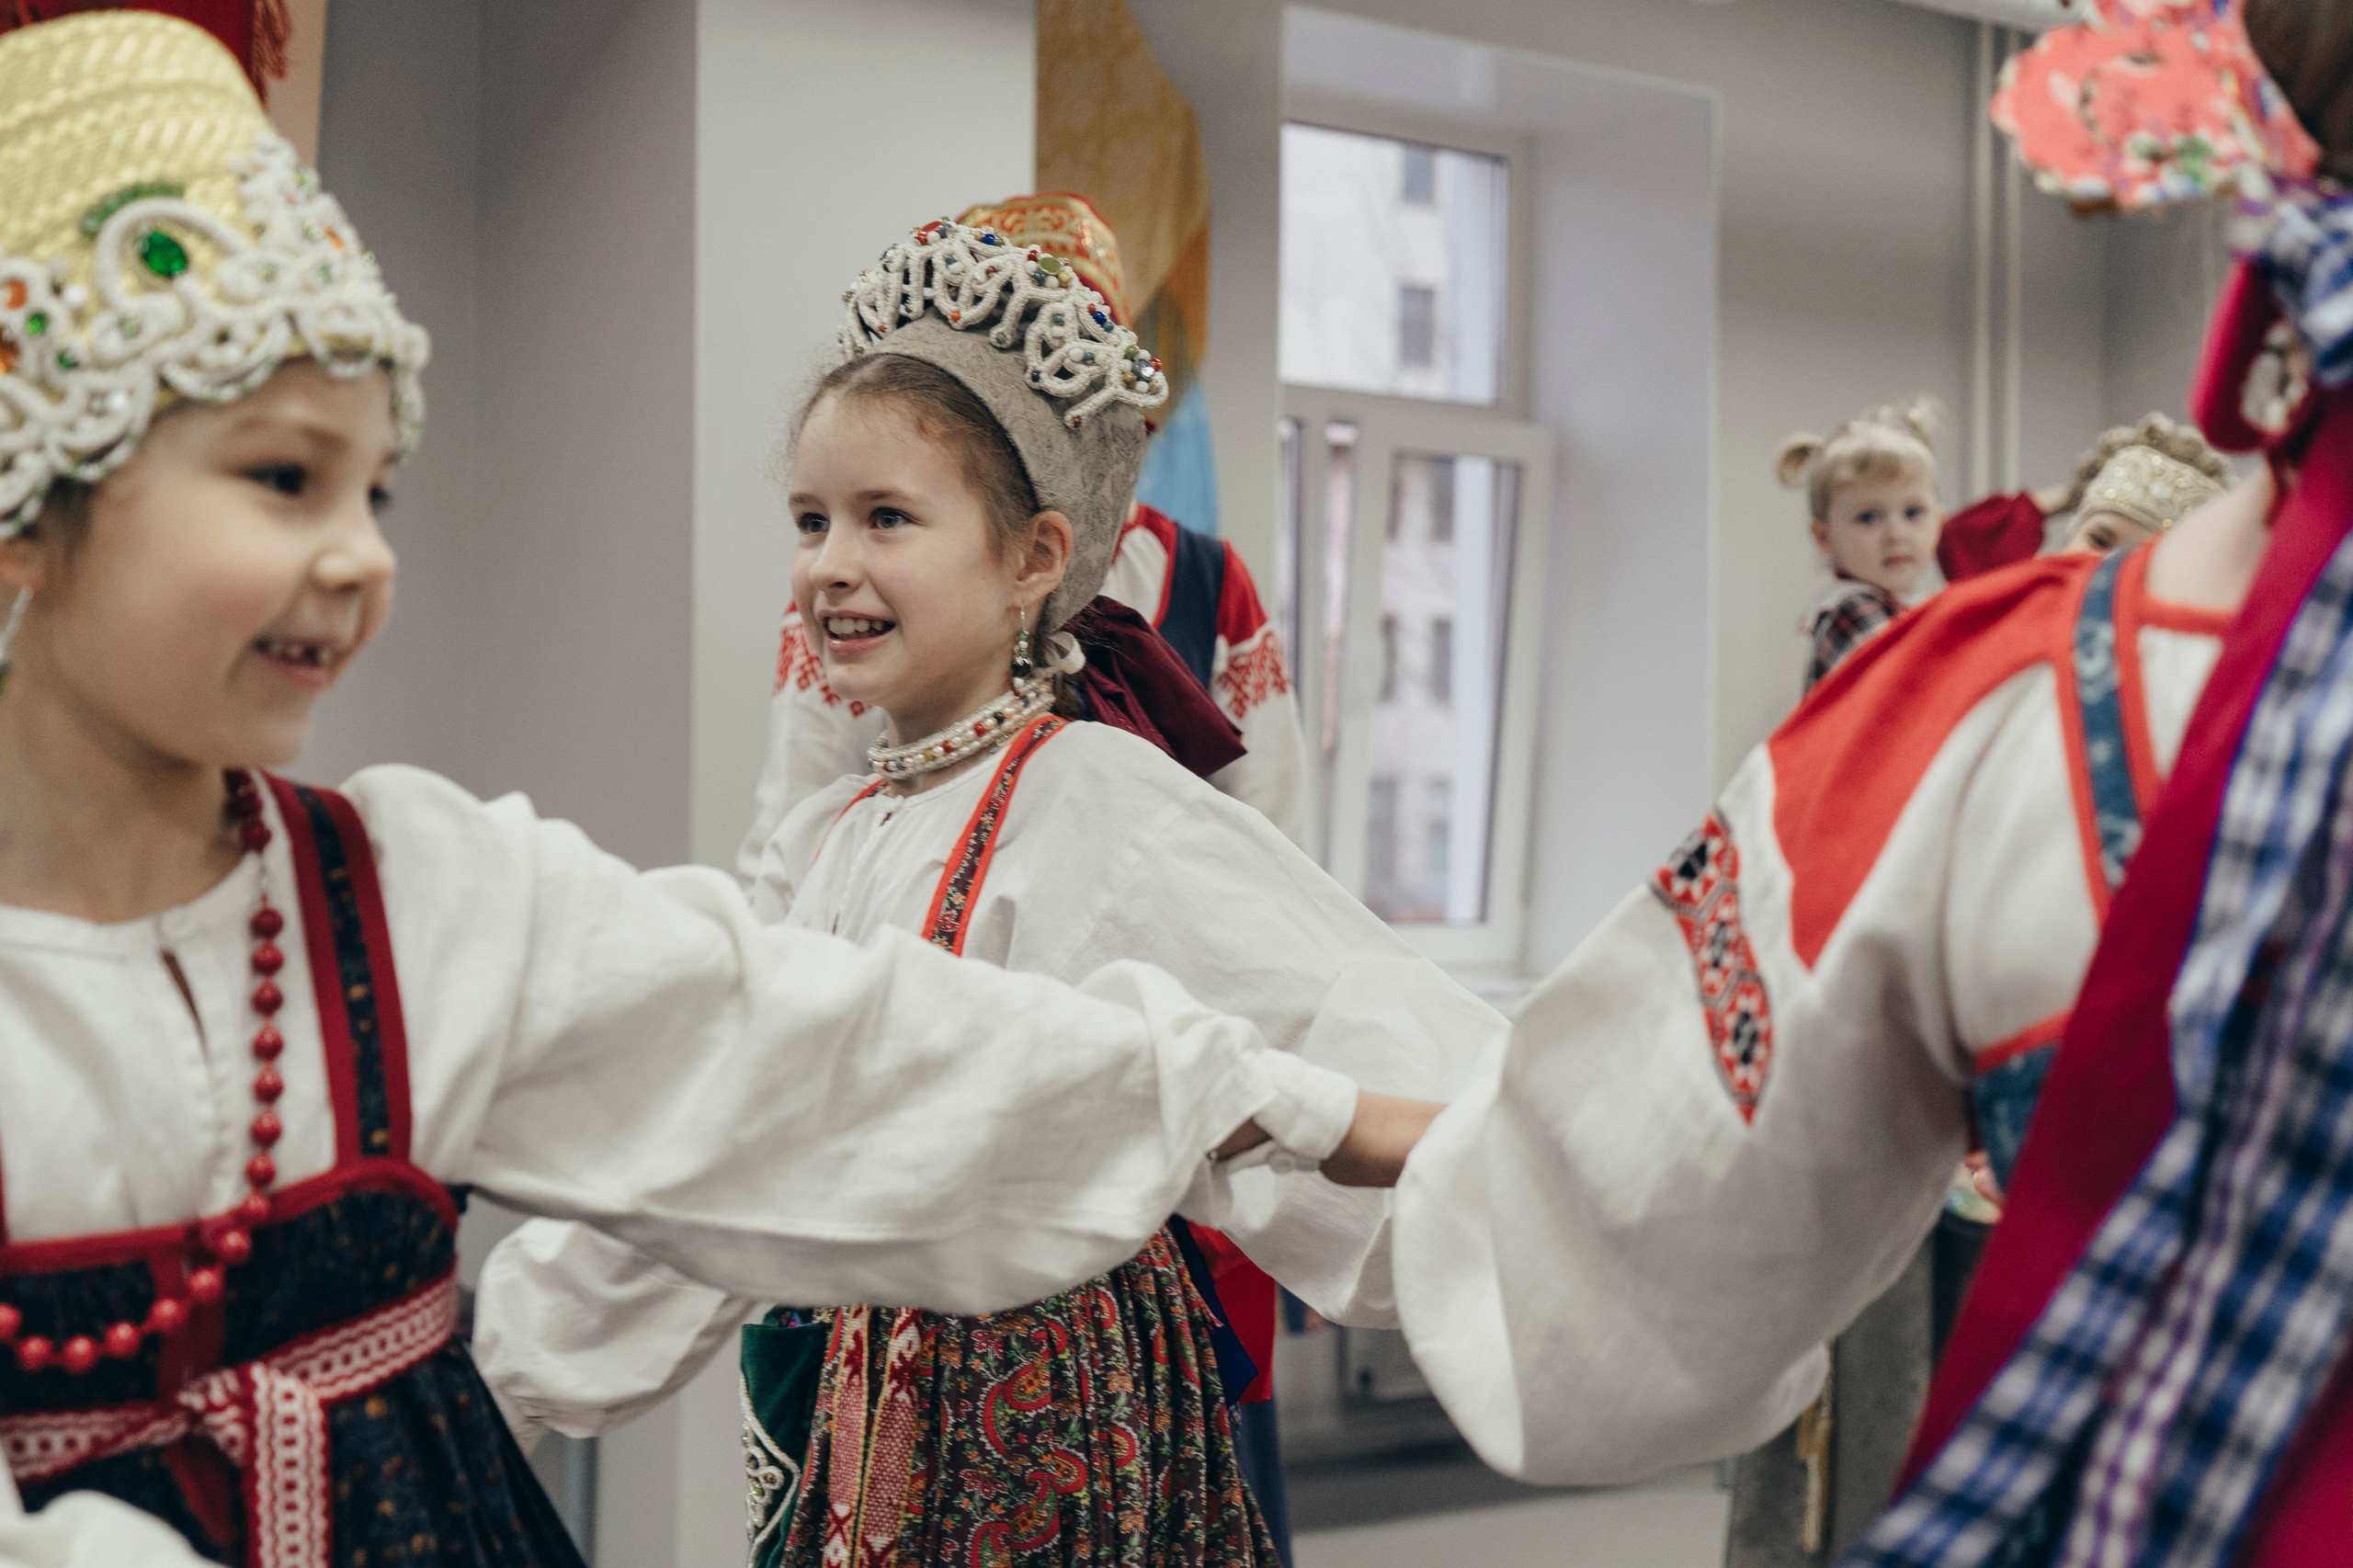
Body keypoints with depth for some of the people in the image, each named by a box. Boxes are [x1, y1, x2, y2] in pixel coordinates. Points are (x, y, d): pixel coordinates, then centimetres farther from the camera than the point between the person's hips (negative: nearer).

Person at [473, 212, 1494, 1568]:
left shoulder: (1103, 807, -15)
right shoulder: (823, 844, 7)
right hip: (871, 1392, 6)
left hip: (1061, 1402, -6)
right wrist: (503, 1340, 18)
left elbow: (1372, 1039, -25)